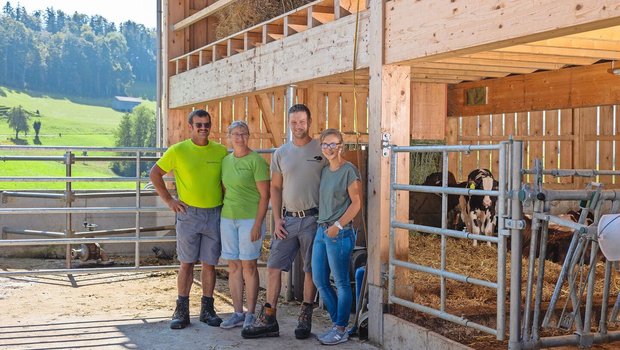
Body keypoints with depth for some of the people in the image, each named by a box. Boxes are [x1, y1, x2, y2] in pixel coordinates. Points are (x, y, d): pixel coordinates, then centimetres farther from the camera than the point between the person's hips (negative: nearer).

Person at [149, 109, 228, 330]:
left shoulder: (221, 151, 5)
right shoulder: (178, 150, -3)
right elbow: (155, 173, 3)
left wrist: (226, 201, 7)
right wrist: (169, 200, -1)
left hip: (215, 214, 2)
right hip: (188, 213, -2)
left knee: (209, 264, 7)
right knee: (187, 263, 4)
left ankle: (207, 309, 17)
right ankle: (182, 311, 12)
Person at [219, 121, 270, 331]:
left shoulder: (256, 161, -8)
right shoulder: (226, 160, 11)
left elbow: (264, 195, -10)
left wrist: (257, 224, -15)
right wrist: (222, 214, 13)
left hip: (250, 218, -6)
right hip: (228, 218, 6)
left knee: (249, 266, -1)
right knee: (233, 266, 7)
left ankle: (250, 315, 7)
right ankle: (238, 313, 15)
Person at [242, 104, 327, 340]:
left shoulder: (321, 150, -2)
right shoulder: (281, 153, 8)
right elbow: (275, 188, 11)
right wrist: (277, 219, 3)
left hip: (312, 218, -3)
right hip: (287, 219, 3)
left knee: (311, 269, 5)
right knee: (274, 267, 1)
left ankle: (305, 318, 16)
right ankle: (268, 320, 7)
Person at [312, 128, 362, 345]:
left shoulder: (349, 171, -9)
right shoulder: (324, 171, 14)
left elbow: (356, 203, -12)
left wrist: (338, 225, -17)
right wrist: (323, 225, 9)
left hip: (340, 233, -8)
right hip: (321, 230, 8)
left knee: (341, 283, 1)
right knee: (319, 281, 10)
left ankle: (341, 330, 11)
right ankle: (337, 324, 24)